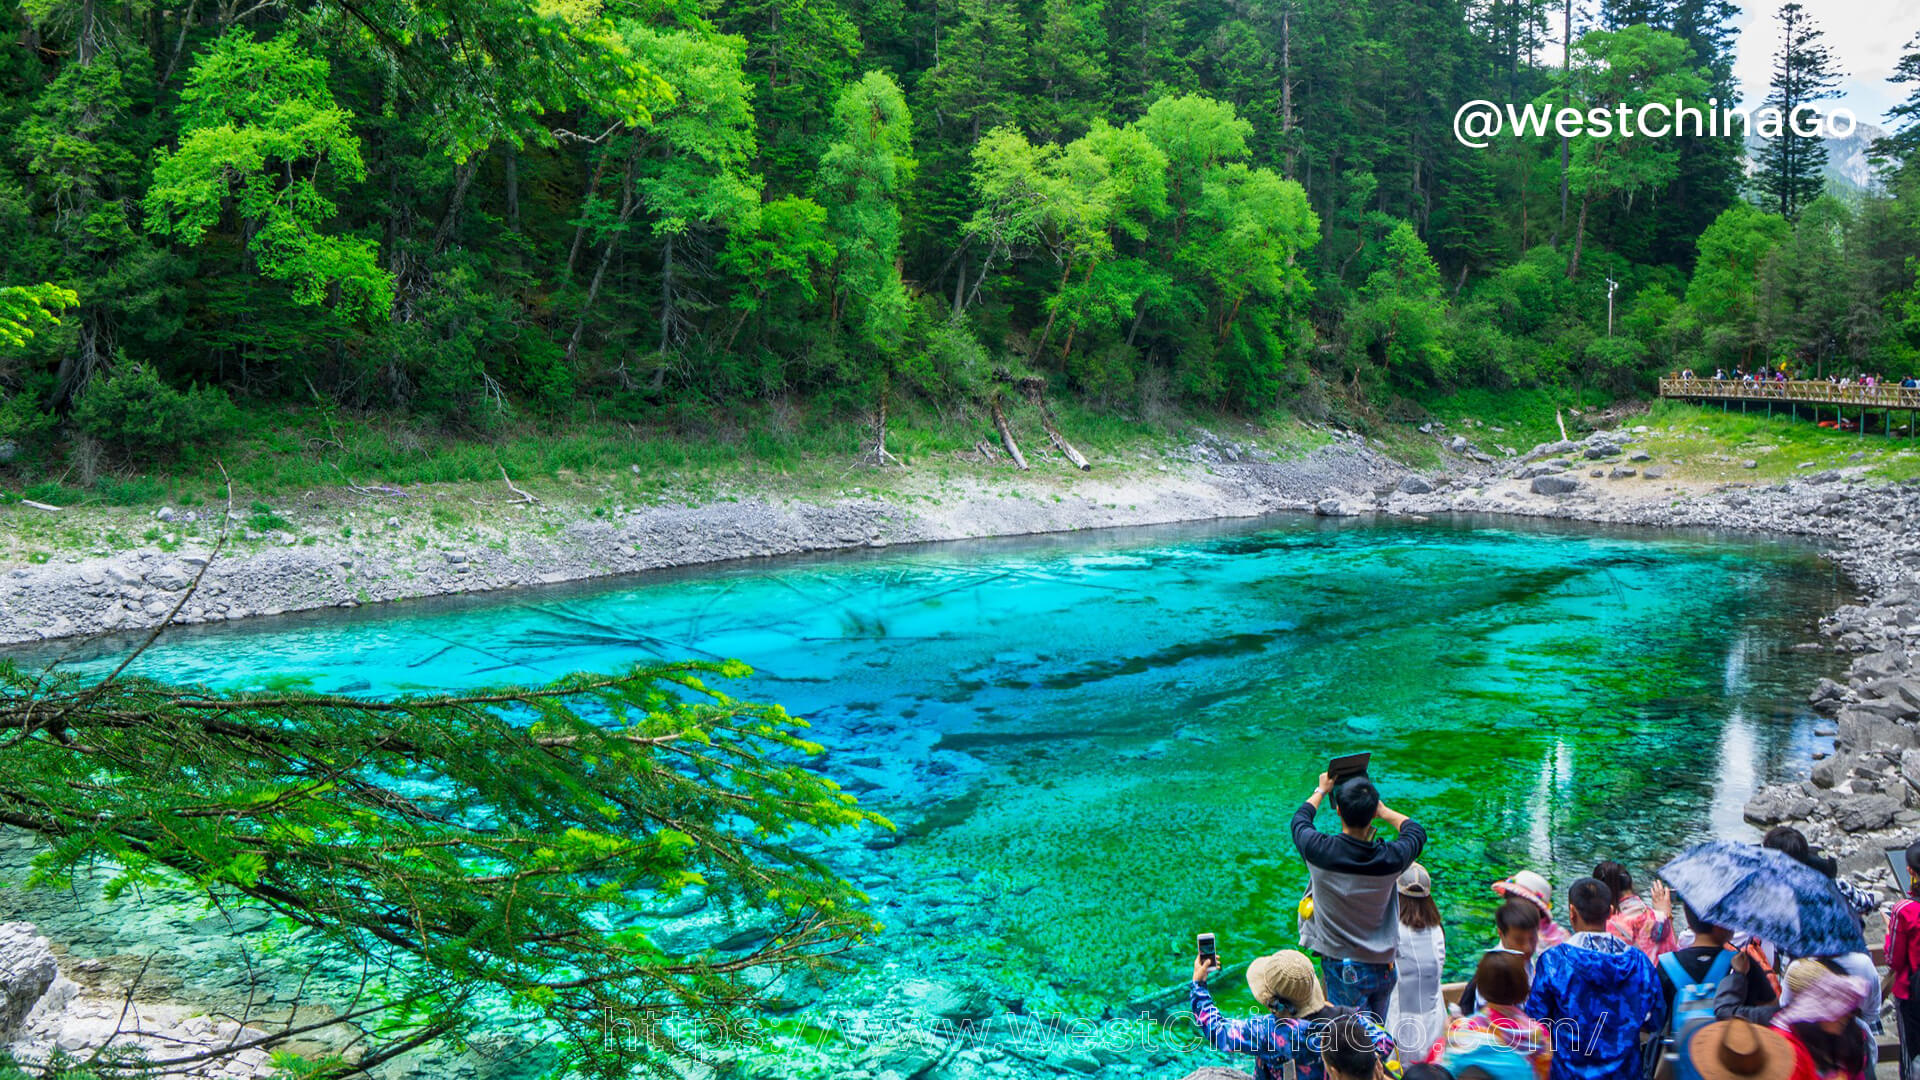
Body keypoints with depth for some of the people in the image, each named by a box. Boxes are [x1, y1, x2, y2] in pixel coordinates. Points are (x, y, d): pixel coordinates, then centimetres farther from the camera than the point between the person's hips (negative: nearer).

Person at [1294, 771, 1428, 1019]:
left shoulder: (1320, 851, -17)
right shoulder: (1390, 858, -12)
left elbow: (1300, 819, 8)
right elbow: (1417, 831, 12)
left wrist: (1321, 790, 24)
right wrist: (1383, 811, 21)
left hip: (1342, 968, -2)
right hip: (1383, 967, 2)